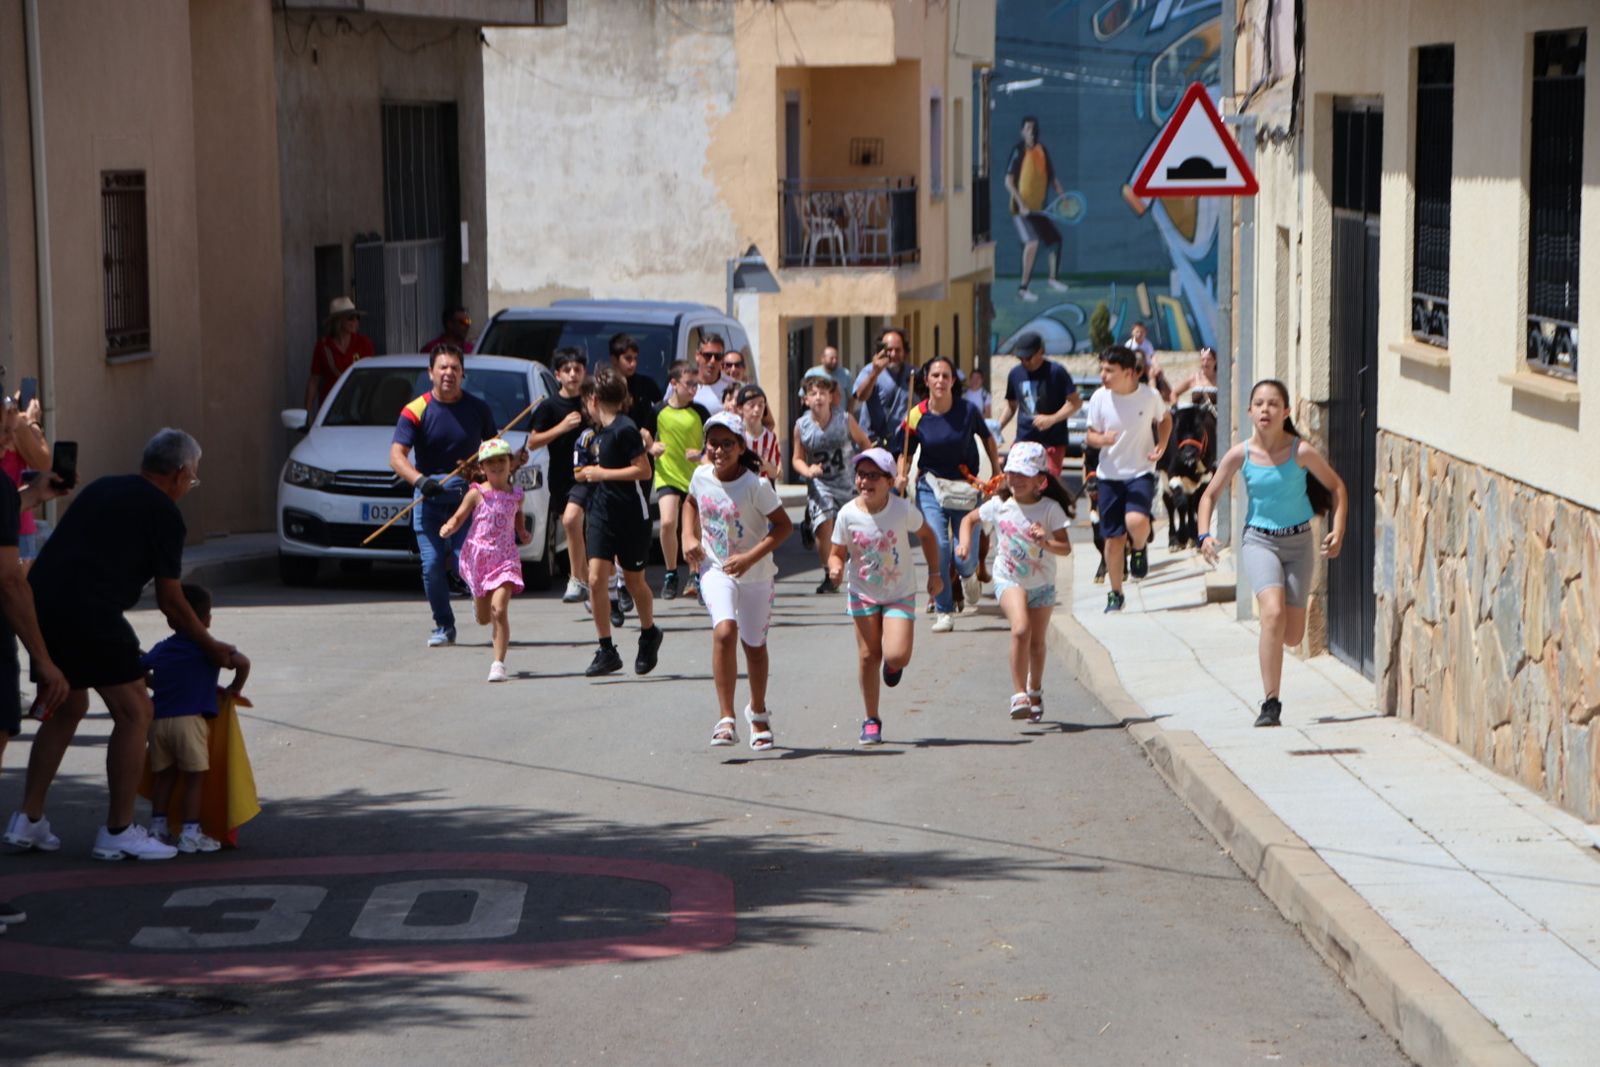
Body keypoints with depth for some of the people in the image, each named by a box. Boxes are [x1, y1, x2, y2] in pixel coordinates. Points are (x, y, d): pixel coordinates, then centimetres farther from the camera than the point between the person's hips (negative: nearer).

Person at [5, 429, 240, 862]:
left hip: (39, 599, 8)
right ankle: (118, 833, 4)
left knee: (66, 709, 24)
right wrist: (211, 647, 17)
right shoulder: (163, 513, 2)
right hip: (88, 612, -8)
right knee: (134, 712, 3)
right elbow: (170, 601, 3)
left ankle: (27, 820, 22)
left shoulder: (101, 489, 24)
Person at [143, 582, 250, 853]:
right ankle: (190, 834, 0)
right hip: (190, 720, -5)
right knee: (194, 778, 1)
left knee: (163, 777, 15)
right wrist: (235, 688, 4)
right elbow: (241, 662, -13)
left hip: (159, 720, 5)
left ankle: (157, 828, 16)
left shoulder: (161, 649, 15)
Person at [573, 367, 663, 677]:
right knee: (596, 579, -7)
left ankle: (649, 634, 34)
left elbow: (643, 470, -20)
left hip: (631, 515, -7)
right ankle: (606, 650, -2)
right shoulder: (601, 431, 11)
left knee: (634, 580, 8)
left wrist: (602, 473, -18)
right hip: (602, 512, 7)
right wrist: (589, 472, 18)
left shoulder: (625, 429, -16)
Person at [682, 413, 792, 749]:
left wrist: (751, 558, -25)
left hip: (755, 574, -1)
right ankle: (726, 720, -25)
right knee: (724, 631, -23)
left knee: (754, 645, 13)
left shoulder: (756, 486, -19)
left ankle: (758, 711, 41)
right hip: (715, 569, 1)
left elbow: (783, 525, -16)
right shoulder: (701, 476, -6)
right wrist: (689, 536, 0)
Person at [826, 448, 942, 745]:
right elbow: (838, 553, -4)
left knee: (896, 655, -16)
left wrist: (934, 573, 1)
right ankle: (871, 721, 18)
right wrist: (835, 567, -27)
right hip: (862, 594, 1)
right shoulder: (848, 514, -14)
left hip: (900, 594, -1)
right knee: (868, 656, 2)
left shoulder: (903, 509, -16)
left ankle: (892, 665, 24)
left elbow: (926, 536, 2)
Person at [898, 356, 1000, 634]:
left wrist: (997, 471, 7)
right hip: (930, 487, 0)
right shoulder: (917, 416, -8)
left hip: (965, 488, 0)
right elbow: (906, 453, 5)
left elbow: (986, 438, 10)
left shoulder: (967, 411, -8)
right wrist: (901, 476, -13)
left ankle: (968, 574, 37)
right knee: (938, 546, -16)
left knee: (964, 556, -4)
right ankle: (944, 612, -2)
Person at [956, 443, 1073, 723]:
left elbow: (1066, 548, -15)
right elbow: (969, 519, 10)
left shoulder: (1050, 509, -13)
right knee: (1021, 629, -25)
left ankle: (1035, 691, 38)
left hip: (1042, 582, 1)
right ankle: (1019, 694, -19)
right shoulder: (999, 506, -7)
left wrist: (1046, 543, -34)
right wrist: (965, 543, -7)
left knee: (1037, 640, 12)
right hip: (1008, 579, -1)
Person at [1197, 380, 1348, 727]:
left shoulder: (1301, 452, -10)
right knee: (1273, 613, -26)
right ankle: (1270, 702, -21)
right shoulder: (1240, 455, -7)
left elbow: (1337, 487, 5)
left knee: (1291, 636, -1)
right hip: (1258, 541, -1)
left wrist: (1338, 530, -5)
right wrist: (1205, 535, -8)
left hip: (1299, 542, 1)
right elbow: (1210, 495, 6)